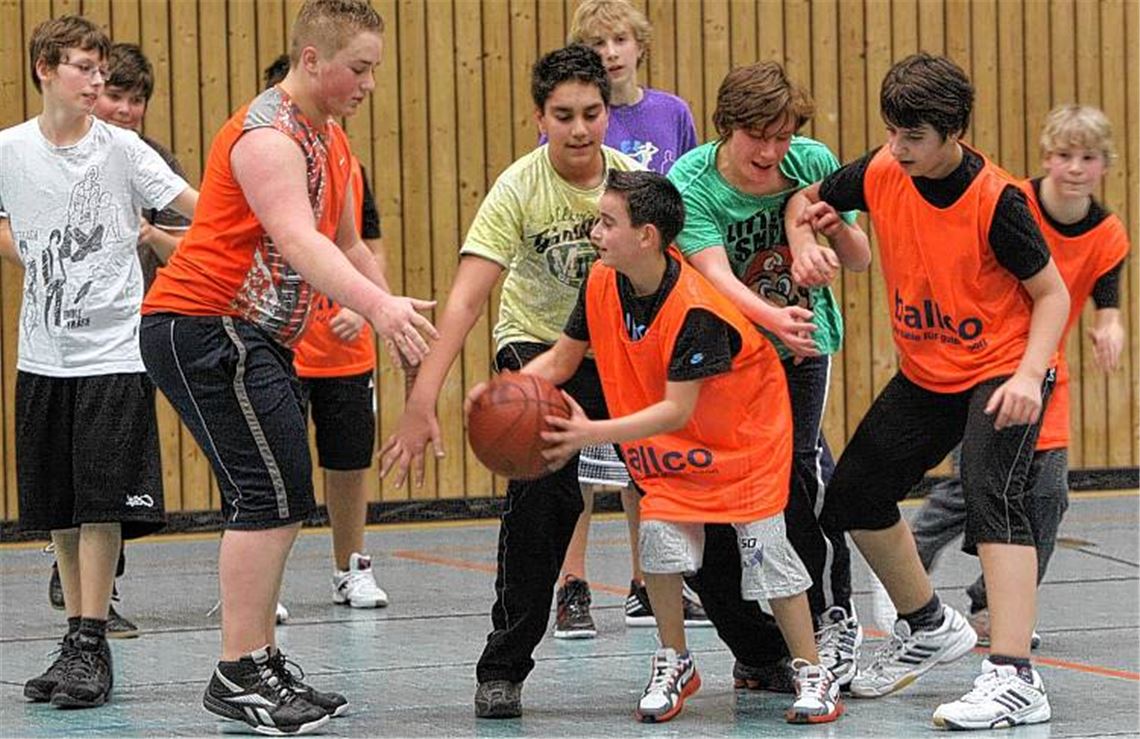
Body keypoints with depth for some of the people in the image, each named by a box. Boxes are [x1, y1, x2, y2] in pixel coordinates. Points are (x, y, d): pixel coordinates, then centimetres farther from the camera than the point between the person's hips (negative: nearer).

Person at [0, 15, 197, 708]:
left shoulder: (122, 149, -7)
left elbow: (200, 208, -16)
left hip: (114, 351, -4)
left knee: (101, 505, -7)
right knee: (59, 510, 9)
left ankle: (91, 645, -2)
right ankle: (80, 641, 18)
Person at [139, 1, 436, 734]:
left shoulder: (331, 139, 15)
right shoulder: (268, 136, -18)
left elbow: (349, 245, 24)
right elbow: (297, 241, -33)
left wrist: (394, 317, 15)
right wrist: (377, 306, -46)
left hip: (254, 337, 11)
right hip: (203, 324, -11)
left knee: (275, 501, 11)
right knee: (272, 494, -16)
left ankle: (263, 666, 17)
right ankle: (239, 675, -17)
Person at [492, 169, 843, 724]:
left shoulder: (695, 311, -34)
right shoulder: (602, 284, -14)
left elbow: (676, 411, -34)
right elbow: (561, 359, -4)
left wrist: (593, 434, -42)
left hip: (743, 429, -6)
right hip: (669, 444, 6)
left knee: (766, 550, -7)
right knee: (661, 537, -10)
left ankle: (814, 674, 5)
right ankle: (673, 663, 9)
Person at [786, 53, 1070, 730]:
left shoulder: (996, 201, -24)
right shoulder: (882, 174, -9)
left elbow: (1052, 294, -16)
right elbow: (807, 199, 8)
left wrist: (1028, 375, -30)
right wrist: (805, 242, -14)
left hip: (1003, 370, -7)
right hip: (926, 372, 7)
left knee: (991, 491, -28)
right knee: (855, 495, 12)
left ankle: (1014, 678, -35)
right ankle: (930, 626, 36)